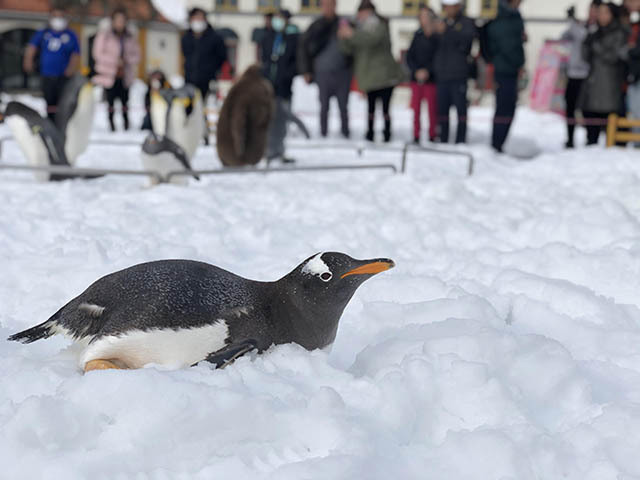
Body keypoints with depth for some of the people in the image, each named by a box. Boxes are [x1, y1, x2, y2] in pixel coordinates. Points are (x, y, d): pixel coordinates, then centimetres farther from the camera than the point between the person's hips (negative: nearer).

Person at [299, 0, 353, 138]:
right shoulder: (316, 27, 1)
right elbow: (303, 48, 5)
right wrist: (306, 71, 2)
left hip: (342, 73, 0)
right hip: (323, 73, 0)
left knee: (343, 106, 3)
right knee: (324, 106, 5)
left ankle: (345, 133, 14)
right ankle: (324, 133, 13)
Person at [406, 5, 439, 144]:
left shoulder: (437, 37, -5)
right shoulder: (418, 35, 8)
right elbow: (409, 57, 9)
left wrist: (427, 71, -16)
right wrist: (417, 71, -5)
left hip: (431, 79, -4)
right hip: (416, 78, 4)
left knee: (432, 109, -1)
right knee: (416, 108, 4)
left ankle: (432, 136, 7)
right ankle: (416, 136, 10)